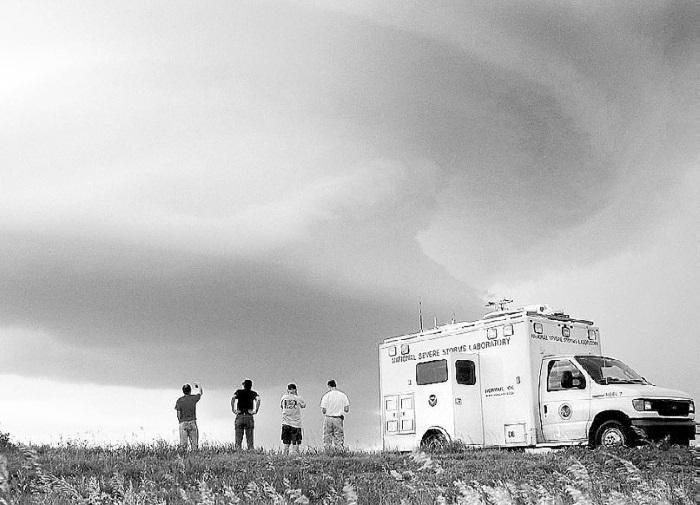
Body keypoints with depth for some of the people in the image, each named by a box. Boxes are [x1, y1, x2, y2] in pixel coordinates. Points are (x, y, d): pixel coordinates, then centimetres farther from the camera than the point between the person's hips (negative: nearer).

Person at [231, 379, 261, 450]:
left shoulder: (239, 392, 9)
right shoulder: (253, 393, 9)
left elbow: (233, 399, -11)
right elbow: (258, 399, -11)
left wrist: (233, 409, -5)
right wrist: (256, 410, -7)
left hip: (239, 416, 0)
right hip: (249, 417, 0)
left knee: (238, 438, 4)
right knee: (249, 438, 5)